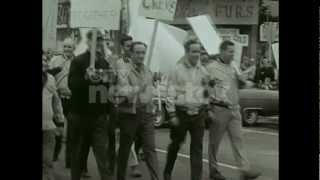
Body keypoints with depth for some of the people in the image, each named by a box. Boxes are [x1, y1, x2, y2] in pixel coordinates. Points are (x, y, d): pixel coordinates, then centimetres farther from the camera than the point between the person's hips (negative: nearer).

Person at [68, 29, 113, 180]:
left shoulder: (105, 63, 10)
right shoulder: (78, 61, -6)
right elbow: (71, 84, -20)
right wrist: (86, 77, -32)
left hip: (100, 115, 3)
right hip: (80, 115, -3)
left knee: (103, 153, -4)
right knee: (78, 152, 10)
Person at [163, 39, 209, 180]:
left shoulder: (202, 71, 7)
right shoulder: (177, 70, -6)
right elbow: (170, 94, -8)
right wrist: (172, 114, -12)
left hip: (198, 114, 3)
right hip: (181, 113, -3)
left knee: (197, 148, -1)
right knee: (175, 144, 13)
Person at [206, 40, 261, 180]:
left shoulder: (233, 68, 13)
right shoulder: (212, 68, -7)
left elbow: (239, 86, 22)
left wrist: (241, 79, 0)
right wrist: (209, 110, -13)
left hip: (234, 110, 6)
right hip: (219, 110, -6)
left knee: (237, 139, 3)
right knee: (215, 141, 5)